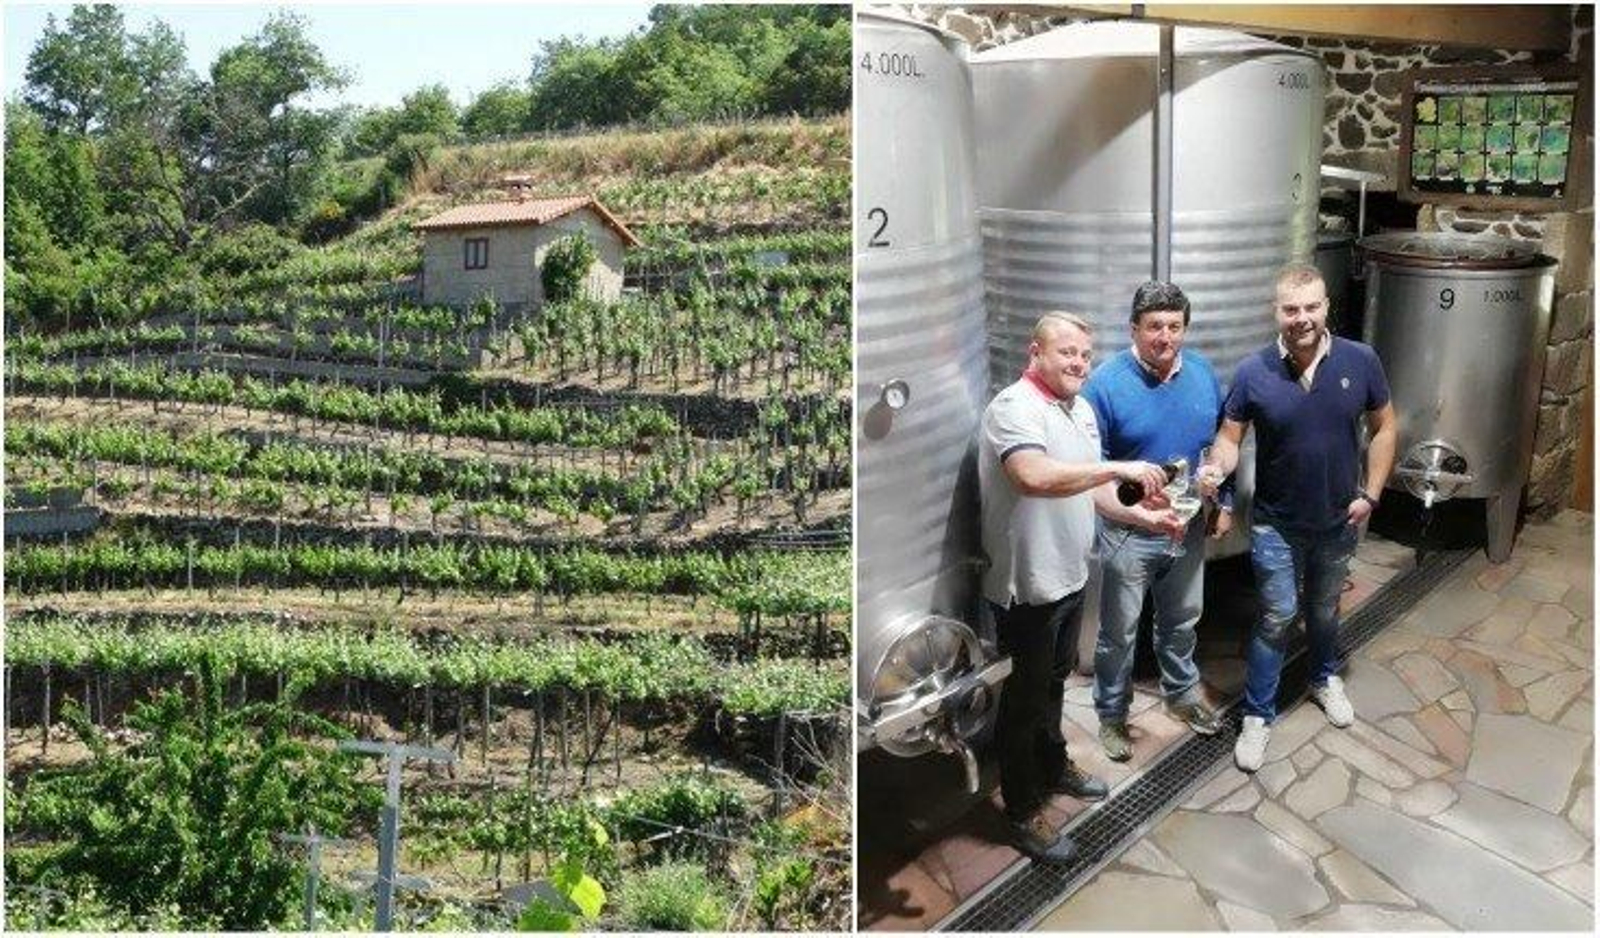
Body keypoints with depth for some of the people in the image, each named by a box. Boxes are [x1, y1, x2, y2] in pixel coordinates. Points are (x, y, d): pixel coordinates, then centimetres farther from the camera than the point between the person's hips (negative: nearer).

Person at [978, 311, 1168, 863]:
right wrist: (1118, 468, -37)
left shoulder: (1080, 408, 9)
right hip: (1027, 586, -9)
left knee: (1053, 681, 26)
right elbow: (1035, 477, -40)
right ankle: (1023, 814, 19)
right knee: (1024, 698, 5)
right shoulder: (1015, 408, -22)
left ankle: (1053, 767, 46)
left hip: (1069, 576, 9)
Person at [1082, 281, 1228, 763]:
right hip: (1128, 532, -5)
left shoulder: (1203, 373, -4)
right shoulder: (1105, 384, -20)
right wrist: (1139, 516, -31)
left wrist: (1225, 502, 9)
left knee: (1182, 620, 25)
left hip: (1189, 526, 5)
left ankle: (1181, 692, 48)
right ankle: (1112, 714, 32)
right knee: (1119, 632, 11)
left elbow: (1221, 443, 11)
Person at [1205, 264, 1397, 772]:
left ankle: (1325, 678, 49)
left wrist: (1370, 494, -6)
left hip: (1339, 521, 2)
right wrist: (1216, 469, -31)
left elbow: (1384, 426, -1)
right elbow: (1229, 437, -10)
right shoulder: (1253, 372, -16)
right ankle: (1258, 715, 18)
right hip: (1277, 524, -2)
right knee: (1278, 616, 3)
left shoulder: (1360, 360, -12)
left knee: (1324, 609, 23)